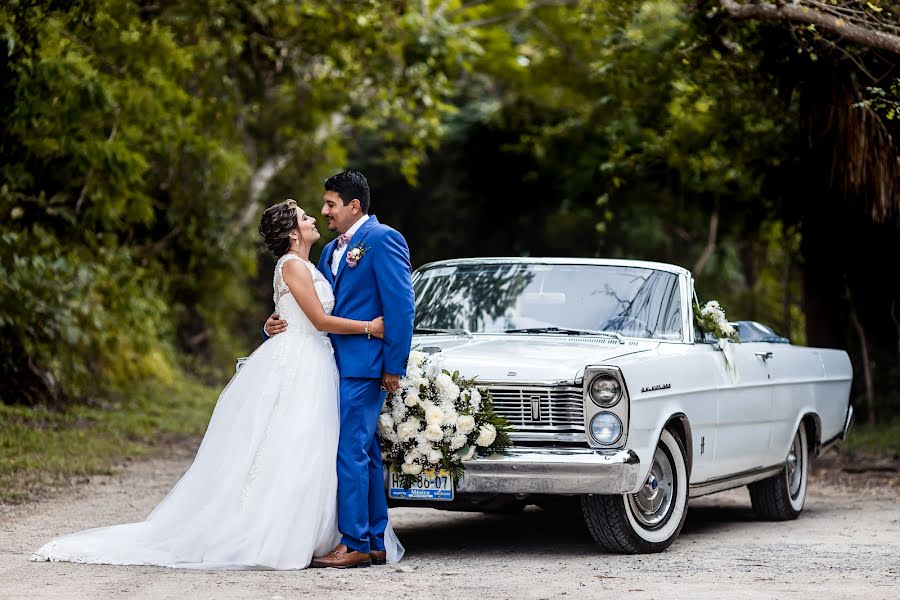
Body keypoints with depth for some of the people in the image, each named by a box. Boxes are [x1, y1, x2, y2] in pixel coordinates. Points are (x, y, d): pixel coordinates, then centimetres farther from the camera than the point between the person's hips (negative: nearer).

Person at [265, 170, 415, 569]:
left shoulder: (382, 240, -8)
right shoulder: (331, 250, 19)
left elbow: (401, 306, -13)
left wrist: (394, 367, -16)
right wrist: (280, 326, 2)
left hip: (364, 365, -9)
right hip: (340, 365, 9)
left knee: (349, 450, -11)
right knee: (364, 453, 11)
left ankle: (354, 543, -9)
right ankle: (374, 543, 15)